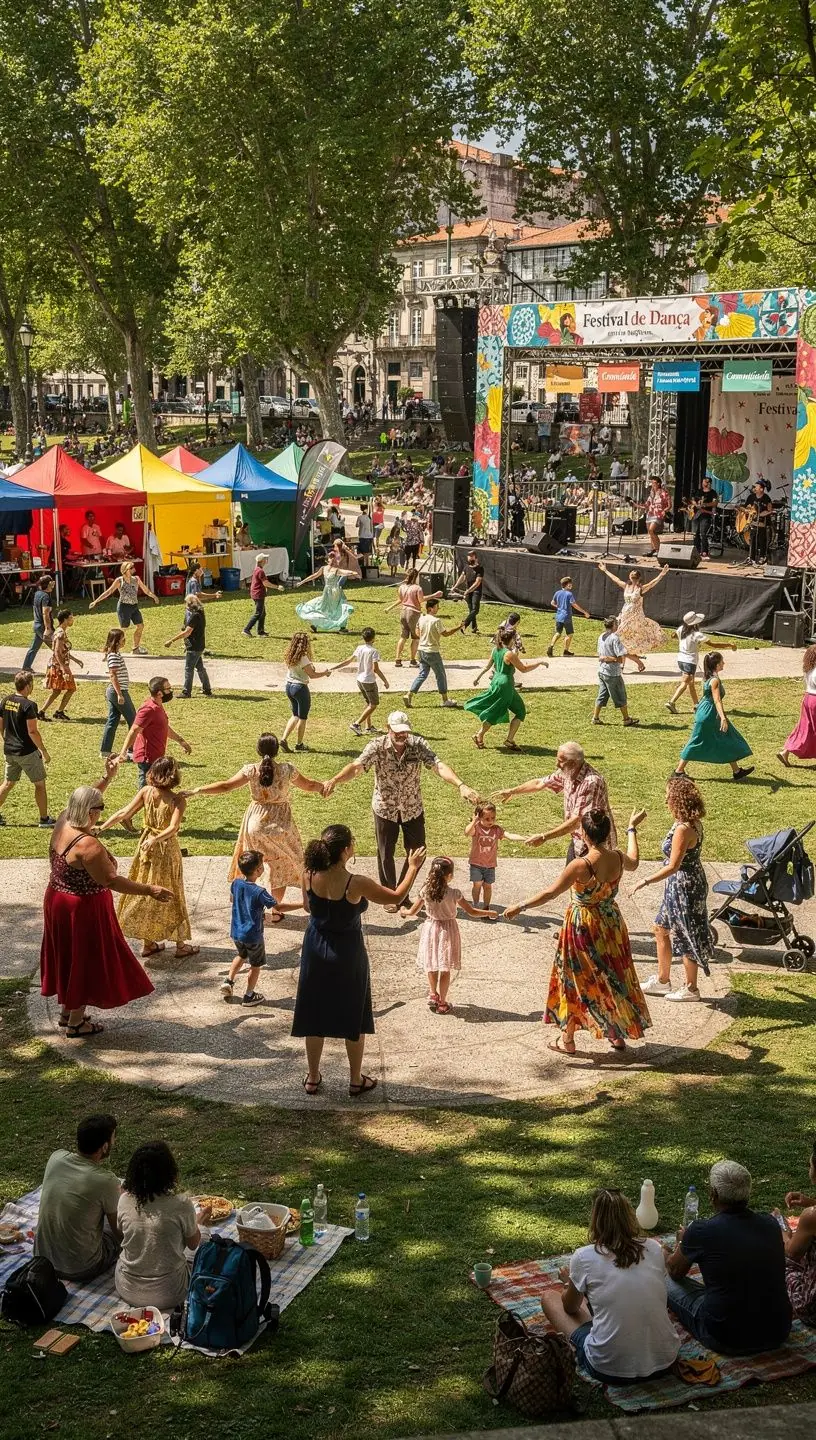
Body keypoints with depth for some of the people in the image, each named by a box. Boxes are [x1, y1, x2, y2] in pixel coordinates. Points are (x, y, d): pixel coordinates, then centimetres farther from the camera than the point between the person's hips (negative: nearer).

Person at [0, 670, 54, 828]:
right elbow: (32, 732, -21)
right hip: (27, 752, -6)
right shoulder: (29, 705, -20)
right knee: (40, 784, 8)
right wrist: (44, 751, -12)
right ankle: (44, 819, 14)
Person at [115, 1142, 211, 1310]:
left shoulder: (125, 1200, -12)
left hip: (127, 1291, 4)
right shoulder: (181, 1205, -20)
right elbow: (193, 1244, -2)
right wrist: (198, 1221, 19)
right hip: (168, 1296, -3)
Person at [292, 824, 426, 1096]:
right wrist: (413, 868, 1)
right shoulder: (355, 884, -26)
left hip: (315, 953, 4)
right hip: (347, 955, -4)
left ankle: (312, 1078, 30)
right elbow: (397, 897, -12)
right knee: (354, 1019, 15)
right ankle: (356, 1081, 27)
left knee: (314, 1015, 18)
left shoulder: (310, 876, -14)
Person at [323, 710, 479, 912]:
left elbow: (439, 766, -30)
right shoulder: (377, 746, -21)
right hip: (385, 808, -2)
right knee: (386, 855, 11)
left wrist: (461, 785, -47)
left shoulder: (418, 745, -18)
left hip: (413, 808, 2)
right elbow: (357, 766, -36)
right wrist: (334, 780, -56)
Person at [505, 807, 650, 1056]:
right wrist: (632, 829, 29)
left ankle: (567, 1040, 21)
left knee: (576, 981, 10)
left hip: (583, 928, -5)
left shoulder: (581, 865, -27)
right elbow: (633, 862, 17)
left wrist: (520, 907, -17)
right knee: (613, 977, 20)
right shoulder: (618, 858, -8)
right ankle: (619, 1035, 31)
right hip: (611, 924, 6)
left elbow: (550, 892, -25)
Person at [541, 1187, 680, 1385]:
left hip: (610, 1369, -4)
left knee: (548, 1297, 17)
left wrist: (569, 1282, 36)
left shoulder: (584, 1257, -7)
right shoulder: (654, 1248, 1)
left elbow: (570, 1307, 13)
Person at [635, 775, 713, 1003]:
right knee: (661, 929, 21)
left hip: (684, 887, -10)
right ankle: (662, 980, 34)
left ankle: (690, 988, 20)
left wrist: (646, 881, -21)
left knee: (687, 937, 5)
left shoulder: (683, 829, -26)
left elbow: (673, 866, -26)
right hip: (681, 885, 10)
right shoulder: (693, 823, 3)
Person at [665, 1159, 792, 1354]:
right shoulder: (770, 1224, -3)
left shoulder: (701, 1232, -16)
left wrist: (681, 1242, 28)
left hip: (729, 1340, -6)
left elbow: (674, 1272, 6)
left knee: (668, 1282, 13)